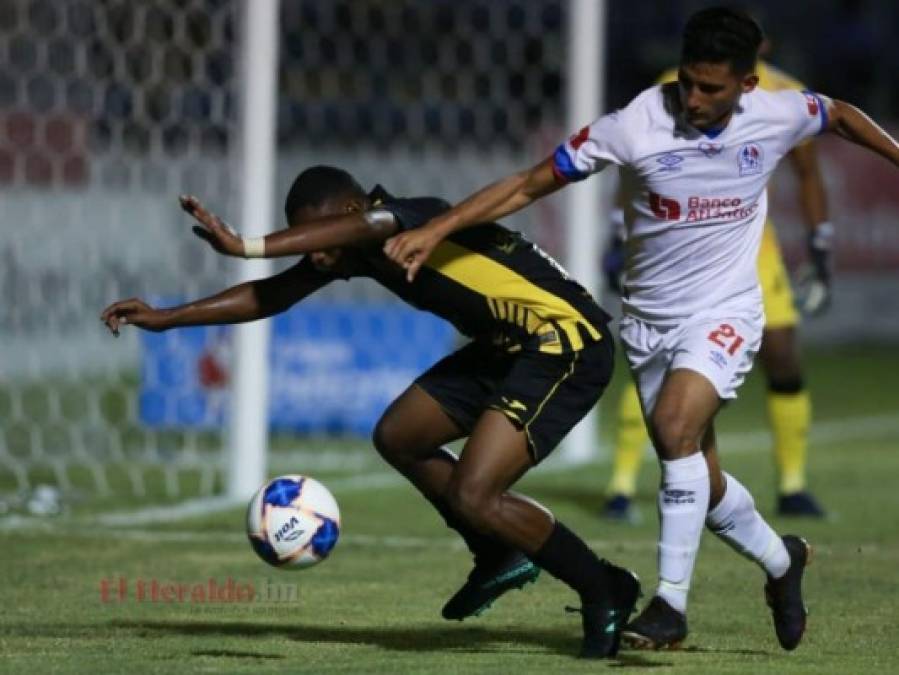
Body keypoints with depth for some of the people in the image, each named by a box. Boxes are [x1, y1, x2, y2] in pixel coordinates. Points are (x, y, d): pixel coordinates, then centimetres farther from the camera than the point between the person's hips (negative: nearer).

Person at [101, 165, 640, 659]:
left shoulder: (418, 221, -24)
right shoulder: (363, 250, 4)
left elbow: (367, 225, -47)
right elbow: (271, 295, 9)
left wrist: (248, 247, -57)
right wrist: (167, 318, 4)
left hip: (566, 344, -10)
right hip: (508, 347, 10)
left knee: (471, 496, -18)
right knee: (397, 437, 12)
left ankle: (603, 591, -2)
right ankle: (501, 558, 25)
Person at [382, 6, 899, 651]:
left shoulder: (777, 116, -14)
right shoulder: (638, 125, -19)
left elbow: (840, 115, 11)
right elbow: (531, 183, -16)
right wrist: (436, 228, -23)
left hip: (723, 314, -2)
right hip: (649, 321, 2)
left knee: (675, 426, -27)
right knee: (700, 478, 10)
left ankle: (671, 604, -21)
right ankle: (781, 561, 39)